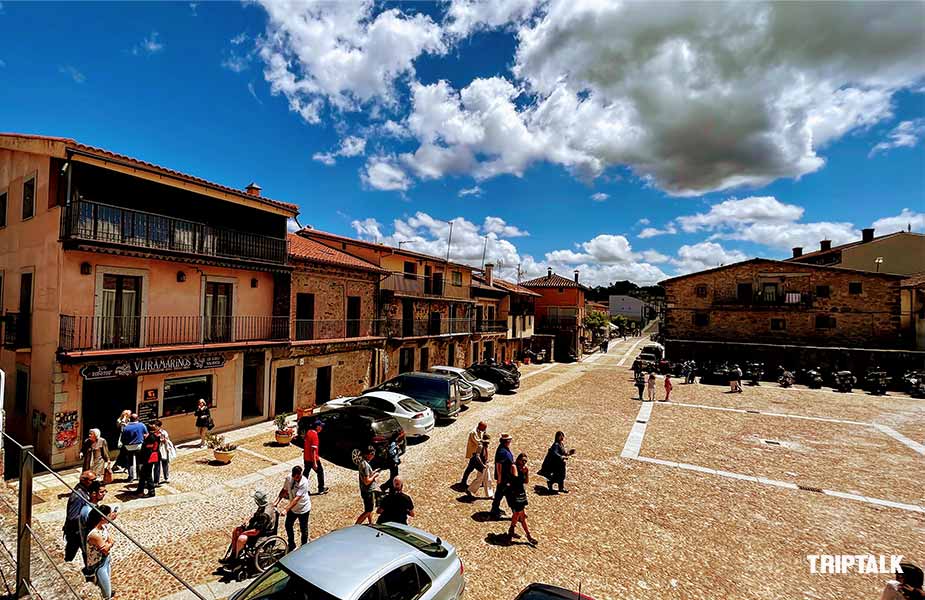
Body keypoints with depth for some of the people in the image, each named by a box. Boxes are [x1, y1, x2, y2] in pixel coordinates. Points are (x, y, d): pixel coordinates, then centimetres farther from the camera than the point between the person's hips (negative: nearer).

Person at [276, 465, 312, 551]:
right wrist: (277, 501, -15)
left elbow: (296, 499, -34)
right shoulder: (289, 478, -16)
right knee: (288, 526, 20)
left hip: (303, 509, -6)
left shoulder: (304, 482, -32)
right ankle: (291, 546, 43)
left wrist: (286, 509, -40)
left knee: (303, 529, 12)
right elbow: (284, 490, -2)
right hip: (292, 508, 6)